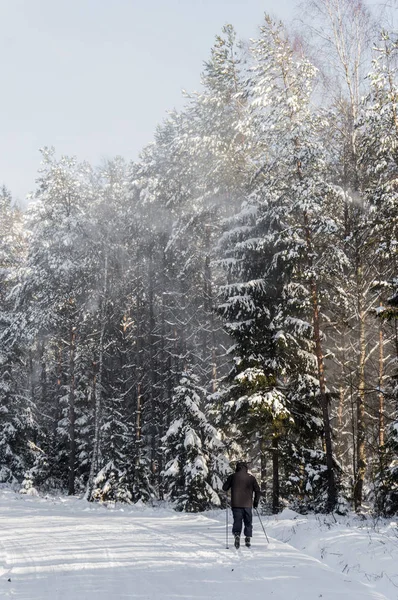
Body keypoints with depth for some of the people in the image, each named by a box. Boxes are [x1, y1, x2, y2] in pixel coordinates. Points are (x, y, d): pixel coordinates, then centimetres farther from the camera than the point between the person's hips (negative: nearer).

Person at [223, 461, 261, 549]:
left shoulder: (233, 476, 1)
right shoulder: (251, 477, 5)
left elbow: (225, 488, 3)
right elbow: (257, 490, 6)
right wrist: (256, 501, 17)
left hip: (236, 504, -1)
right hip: (248, 504, 1)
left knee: (237, 521, 3)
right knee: (248, 522, 12)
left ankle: (237, 535, -20)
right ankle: (248, 539, 5)